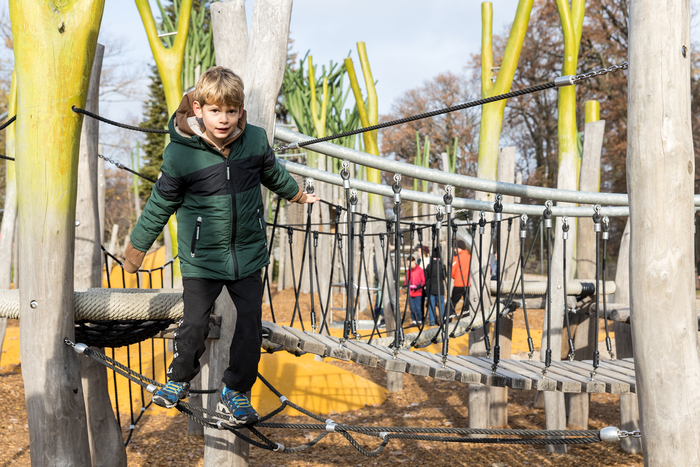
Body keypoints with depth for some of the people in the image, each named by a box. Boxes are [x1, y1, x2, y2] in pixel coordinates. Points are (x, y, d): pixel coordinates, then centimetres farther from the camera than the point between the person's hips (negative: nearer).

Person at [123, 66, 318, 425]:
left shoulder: (255, 141, -6)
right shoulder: (181, 154, -15)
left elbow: (273, 174, 17)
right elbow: (160, 204, -3)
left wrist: (298, 195, 35)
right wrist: (137, 247, 6)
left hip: (247, 254, 3)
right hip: (201, 258, -3)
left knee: (251, 323, 4)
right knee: (194, 323, 2)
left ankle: (236, 389, 24)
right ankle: (179, 380, 31)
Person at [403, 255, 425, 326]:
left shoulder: (420, 270, -3)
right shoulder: (408, 270, 10)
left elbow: (423, 281, -2)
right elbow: (406, 280, 17)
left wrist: (419, 286, -18)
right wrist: (406, 284, -5)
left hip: (418, 292, -4)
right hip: (410, 292, 4)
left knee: (418, 307, -4)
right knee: (412, 307, 5)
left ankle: (419, 320, 9)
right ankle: (414, 321, 14)